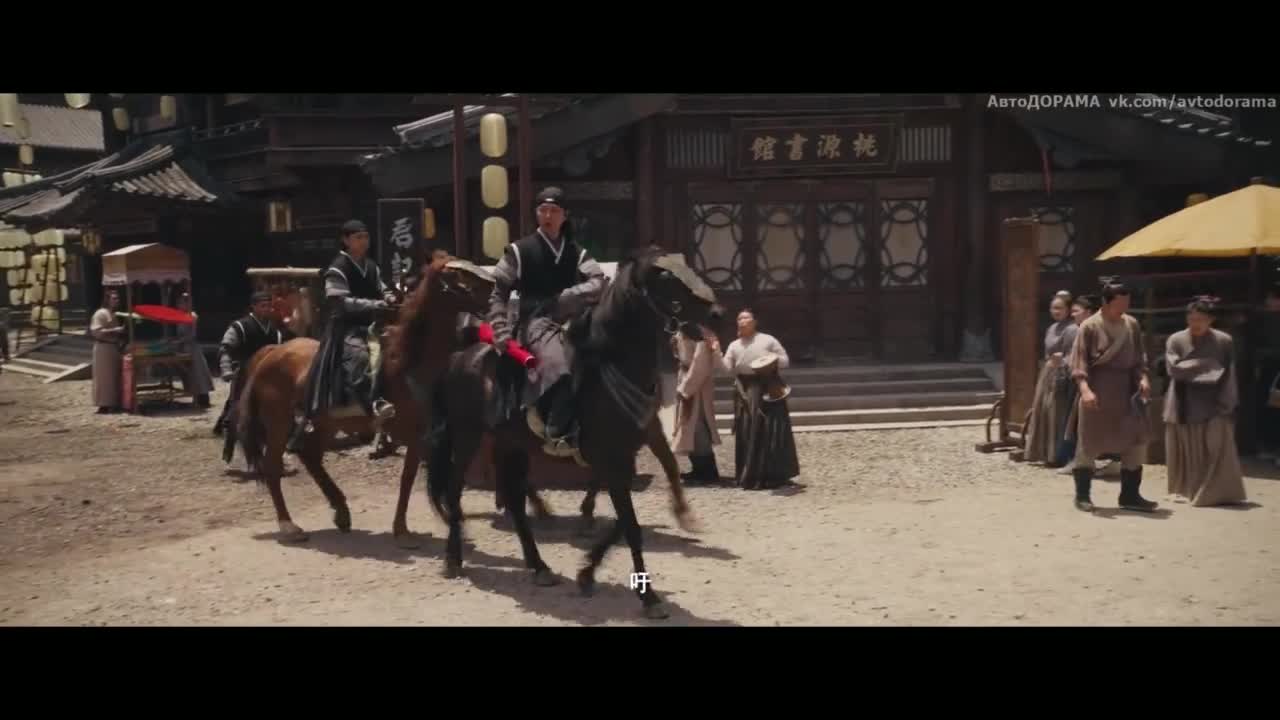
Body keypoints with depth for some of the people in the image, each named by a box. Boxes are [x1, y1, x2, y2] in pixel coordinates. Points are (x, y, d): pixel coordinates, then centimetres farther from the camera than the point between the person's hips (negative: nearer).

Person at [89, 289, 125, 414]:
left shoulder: (114, 315, 16)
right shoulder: (100, 314, -12)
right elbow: (96, 332, -22)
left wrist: (122, 333, 11)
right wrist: (116, 330, -23)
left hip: (114, 348, 9)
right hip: (104, 348, -9)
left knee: (114, 378, 11)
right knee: (105, 378, -7)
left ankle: (112, 404, 16)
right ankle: (104, 405, -4)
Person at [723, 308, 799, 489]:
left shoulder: (768, 340, 5)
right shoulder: (734, 345, 13)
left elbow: (785, 361, 5)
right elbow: (727, 368, 2)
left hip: (768, 389, -2)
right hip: (744, 392, 3)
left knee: (770, 434, -4)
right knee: (747, 435, 1)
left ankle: (772, 475, 3)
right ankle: (749, 476, 8)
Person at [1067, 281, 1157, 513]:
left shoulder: (1132, 324, 7)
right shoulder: (1090, 327, -7)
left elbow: (1139, 357, 13)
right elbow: (1078, 363, -11)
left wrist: (1143, 377, -5)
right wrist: (1085, 389, -25)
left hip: (1125, 391, 5)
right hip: (1097, 392, -5)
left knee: (1136, 441, 2)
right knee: (1089, 443, 2)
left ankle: (1129, 495, 13)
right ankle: (1082, 495, 14)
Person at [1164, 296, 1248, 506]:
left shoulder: (1223, 341, 0)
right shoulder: (1175, 340, 1)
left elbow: (1230, 376, -1)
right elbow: (1174, 369, -12)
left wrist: (1226, 405, -9)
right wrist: (1207, 365, -10)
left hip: (1213, 406, -1)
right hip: (1184, 408, 1)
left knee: (1216, 452, -6)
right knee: (1186, 454, 5)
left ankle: (1218, 493, 0)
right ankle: (1185, 491, 17)